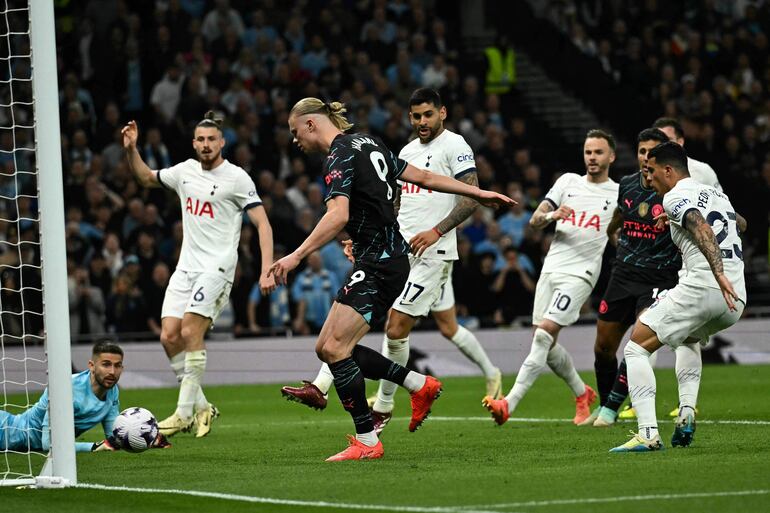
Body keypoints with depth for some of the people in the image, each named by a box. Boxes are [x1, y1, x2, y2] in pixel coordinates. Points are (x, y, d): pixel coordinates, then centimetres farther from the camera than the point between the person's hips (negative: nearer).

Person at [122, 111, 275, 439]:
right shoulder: (185, 171, 11)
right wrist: (131, 149, 11)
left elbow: (262, 223, -9)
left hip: (217, 267, -6)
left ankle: (185, 413, -14)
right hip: (186, 266, 6)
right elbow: (146, 178, 28)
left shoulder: (236, 178, -7)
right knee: (169, 336, -5)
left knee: (191, 332, -19)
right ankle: (201, 406, 8)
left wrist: (267, 270, -18)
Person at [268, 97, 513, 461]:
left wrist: (297, 256, -31)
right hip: (388, 261, 10)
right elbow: (422, 177, 20)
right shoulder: (367, 144, 16)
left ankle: (366, 441, -11)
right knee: (327, 347, 8)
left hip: (379, 265, -10)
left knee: (334, 348, -13)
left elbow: (338, 215, -27)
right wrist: (478, 193, 26)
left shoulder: (339, 155, -12)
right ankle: (419, 384, 15)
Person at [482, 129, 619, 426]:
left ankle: (509, 404, -23)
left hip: (580, 274, -5)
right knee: (546, 345, 6)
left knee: (544, 334, -18)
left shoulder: (619, 195, 4)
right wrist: (551, 216, -12)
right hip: (551, 268, 5)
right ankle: (582, 394, 30)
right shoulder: (568, 181, 14)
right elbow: (534, 221, 9)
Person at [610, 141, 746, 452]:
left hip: (700, 288, -8)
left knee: (637, 347, 1)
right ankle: (687, 412, 15)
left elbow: (703, 231, -18)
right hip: (735, 300, 8)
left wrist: (719, 274, -32)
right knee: (689, 339, 37)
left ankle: (648, 434, -13)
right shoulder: (717, 194, 25)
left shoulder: (676, 196, 1)